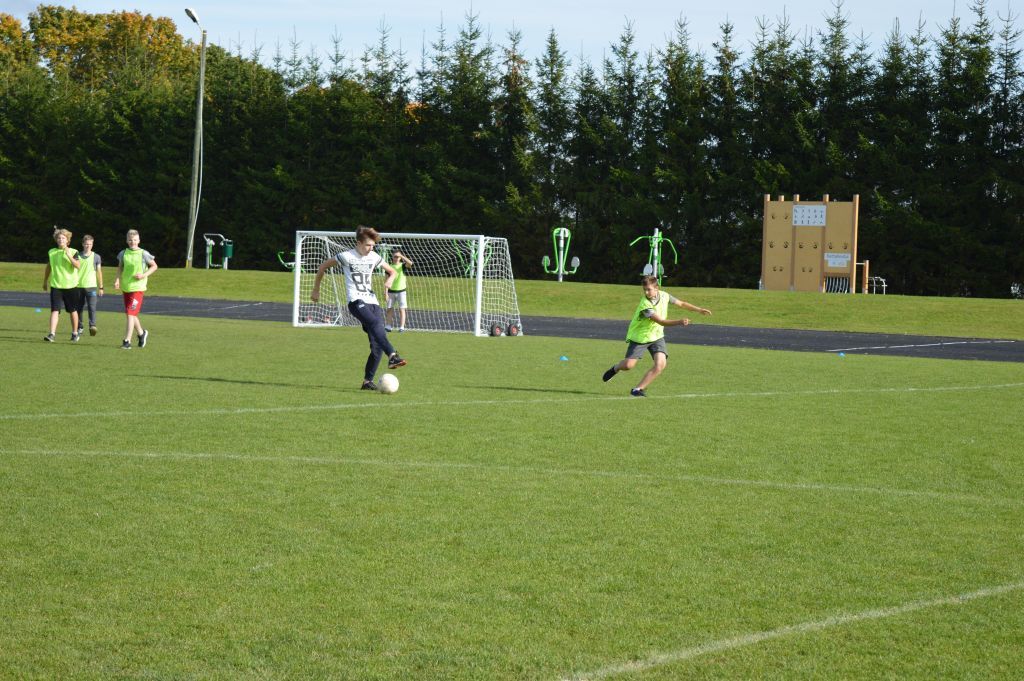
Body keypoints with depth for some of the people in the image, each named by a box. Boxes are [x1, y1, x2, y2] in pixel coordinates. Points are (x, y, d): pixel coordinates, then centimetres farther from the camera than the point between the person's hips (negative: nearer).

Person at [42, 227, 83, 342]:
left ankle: (75, 333, 25)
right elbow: (48, 267, 19)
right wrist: (45, 281, 22)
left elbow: (78, 265, -17)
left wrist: (69, 256, -27)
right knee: (54, 310, -11)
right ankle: (52, 334, -17)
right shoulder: (52, 252, 6)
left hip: (71, 286, -1)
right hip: (56, 285, 1)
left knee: (73, 311, 10)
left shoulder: (73, 252, -2)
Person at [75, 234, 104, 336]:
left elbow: (99, 272, 9)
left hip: (91, 286, -2)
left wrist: (101, 287, 6)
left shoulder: (96, 257, 5)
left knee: (92, 307, -17)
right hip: (79, 286, 2)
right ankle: (80, 329, 16)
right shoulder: (77, 256, 7)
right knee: (79, 309, 7)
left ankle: (92, 326, -23)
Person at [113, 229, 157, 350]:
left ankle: (127, 341, -13)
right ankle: (141, 333, 39)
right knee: (131, 314, 15)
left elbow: (154, 266, 3)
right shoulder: (123, 253, 4)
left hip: (138, 288, -5)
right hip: (125, 288, 5)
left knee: (130, 314, -13)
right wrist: (118, 279, 2)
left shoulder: (143, 254, -7)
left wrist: (144, 275, -11)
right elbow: (120, 267, 18)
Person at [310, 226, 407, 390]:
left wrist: (390, 280, 2)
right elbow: (323, 266, 11)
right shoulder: (346, 256, -1)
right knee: (376, 323, -35)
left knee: (377, 345, -4)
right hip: (356, 301, -6)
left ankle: (368, 381, 4)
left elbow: (393, 271, 26)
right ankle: (392, 356, -51)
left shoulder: (374, 257, 13)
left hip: (372, 301, 6)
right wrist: (316, 290, 14)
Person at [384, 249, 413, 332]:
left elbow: (410, 263, -24)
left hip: (401, 291, -2)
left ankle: (401, 327, -3)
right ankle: (388, 326, 10)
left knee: (401, 309, -4)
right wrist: (386, 292, -2)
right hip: (391, 291, 2)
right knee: (389, 309, 4)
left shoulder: (402, 266, -1)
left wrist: (402, 256, -22)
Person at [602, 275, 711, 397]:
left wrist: (699, 310, 10)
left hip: (656, 336, 5)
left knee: (660, 364, -16)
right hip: (640, 336, -5)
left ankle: (639, 389, -7)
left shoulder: (664, 296, -9)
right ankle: (616, 368, 29)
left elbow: (681, 304, 9)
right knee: (628, 365, -9)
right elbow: (661, 321, -35)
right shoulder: (645, 305, -29)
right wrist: (679, 322, -48)